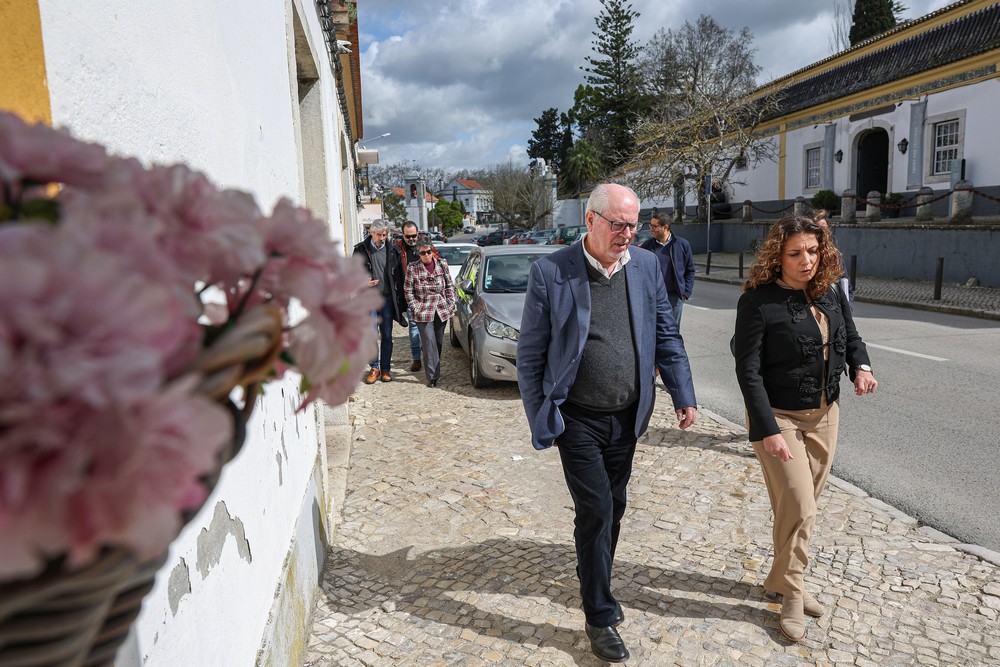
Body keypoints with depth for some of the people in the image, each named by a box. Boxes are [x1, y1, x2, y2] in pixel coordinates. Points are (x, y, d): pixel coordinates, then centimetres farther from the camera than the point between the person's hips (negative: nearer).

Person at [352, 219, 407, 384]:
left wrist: (401, 304, 5)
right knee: (371, 335, -4)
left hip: (387, 299, 1)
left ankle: (385, 369, 15)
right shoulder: (361, 250, 1)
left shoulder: (393, 251, 5)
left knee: (387, 336, 5)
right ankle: (374, 368, 11)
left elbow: (399, 277, 8)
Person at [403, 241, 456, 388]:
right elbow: (408, 291, 0)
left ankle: (435, 371, 30)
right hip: (423, 312, -3)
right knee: (429, 343, -9)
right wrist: (416, 308, -6)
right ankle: (432, 376, -6)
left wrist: (451, 303, 3)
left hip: (442, 310, 3)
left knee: (439, 342, 12)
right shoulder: (412, 268, -4)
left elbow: (450, 286, 11)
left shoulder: (442, 264, 4)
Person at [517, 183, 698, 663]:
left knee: (613, 509, 18)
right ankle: (600, 616, 17)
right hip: (578, 420, -4)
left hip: (627, 417, 5)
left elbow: (666, 336, 8)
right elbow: (530, 356, -8)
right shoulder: (550, 271, -13)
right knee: (596, 511, -2)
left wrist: (683, 396, 3)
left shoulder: (646, 266, 0)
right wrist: (541, 423, -7)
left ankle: (596, 585, 41)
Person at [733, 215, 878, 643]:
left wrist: (860, 365, -6)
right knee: (799, 510, -6)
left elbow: (850, 336, 17)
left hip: (825, 415, 6)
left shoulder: (831, 293, 1)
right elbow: (748, 370, -18)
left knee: (803, 506, 15)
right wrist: (767, 430, -22)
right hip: (779, 416, -6)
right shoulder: (758, 301, -17)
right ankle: (792, 595, 16)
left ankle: (781, 580, 33)